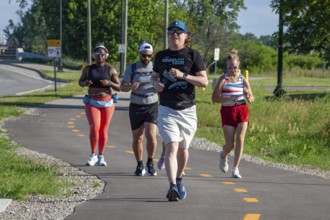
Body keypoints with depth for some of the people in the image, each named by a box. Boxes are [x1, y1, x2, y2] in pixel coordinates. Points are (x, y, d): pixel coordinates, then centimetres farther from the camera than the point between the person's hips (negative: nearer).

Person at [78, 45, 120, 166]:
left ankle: (101, 157, 16)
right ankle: (93, 155, 0)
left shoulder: (111, 70, 0)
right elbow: (80, 82, 14)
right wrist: (85, 83, -9)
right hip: (92, 103, -1)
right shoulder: (88, 69, 3)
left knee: (103, 131, 4)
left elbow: (119, 87, 0)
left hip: (107, 103, 1)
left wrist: (109, 83, -19)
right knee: (94, 128, -15)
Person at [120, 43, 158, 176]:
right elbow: (122, 87, -4)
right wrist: (131, 87, -27)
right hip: (136, 107, 0)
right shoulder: (131, 69, 0)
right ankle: (140, 166, 20)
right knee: (137, 138, 5)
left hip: (152, 106, 0)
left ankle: (150, 163, 5)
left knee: (151, 135, -15)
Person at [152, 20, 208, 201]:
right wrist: (156, 83, 0)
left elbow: (204, 81, -4)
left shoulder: (193, 55, 0)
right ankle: (172, 186, -26)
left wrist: (183, 75, -17)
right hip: (167, 110, 0)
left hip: (187, 110, 0)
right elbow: (155, 76, 24)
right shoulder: (161, 56, 9)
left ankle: (179, 180, 35)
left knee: (183, 149, 11)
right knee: (171, 146, -16)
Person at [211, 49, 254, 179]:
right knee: (230, 144, -3)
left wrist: (248, 96, -15)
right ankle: (223, 155, 35)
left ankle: (235, 168, -4)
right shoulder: (223, 79, -2)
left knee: (240, 139, -12)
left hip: (242, 110, 2)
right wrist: (230, 99, -22)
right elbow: (215, 98, -8)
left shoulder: (243, 80, 6)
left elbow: (251, 99, 10)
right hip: (227, 111, -2)